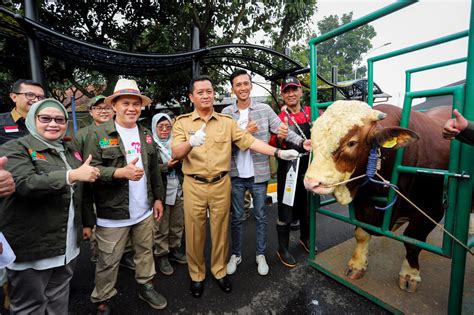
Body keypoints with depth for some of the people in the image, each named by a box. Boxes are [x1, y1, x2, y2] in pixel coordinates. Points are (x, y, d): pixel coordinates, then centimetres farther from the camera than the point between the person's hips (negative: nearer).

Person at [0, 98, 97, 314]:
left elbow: (82, 190, 13)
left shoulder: (71, 151, 10)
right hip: (31, 247, -5)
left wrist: (87, 222, 13)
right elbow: (25, 184, -28)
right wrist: (72, 175, -32)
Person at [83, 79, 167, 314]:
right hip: (113, 213, -4)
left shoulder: (146, 134, 9)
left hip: (144, 210, 5)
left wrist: (158, 198, 11)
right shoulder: (98, 134, -8)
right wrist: (120, 172, -26)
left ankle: (145, 287, 41)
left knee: (145, 252, 19)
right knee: (109, 261, 11)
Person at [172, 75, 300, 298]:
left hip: (221, 184, 1)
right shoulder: (182, 122, 0)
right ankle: (196, 275, 35)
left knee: (220, 230, 14)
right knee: (194, 232, 11)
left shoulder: (227, 122, 4)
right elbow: (175, 154, -11)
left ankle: (219, 271, 37)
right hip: (194, 186, -1)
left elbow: (250, 141, -3)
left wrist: (279, 153, -12)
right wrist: (191, 142, -33)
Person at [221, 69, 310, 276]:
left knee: (260, 216, 14)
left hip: (259, 174, 0)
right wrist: (245, 132, -14)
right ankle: (236, 255, 35)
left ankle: (260, 255, 35)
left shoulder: (265, 109, 0)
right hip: (235, 175, 1)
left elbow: (282, 129, -7)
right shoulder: (227, 113, 1)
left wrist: (301, 141, -22)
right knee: (237, 217, 15)